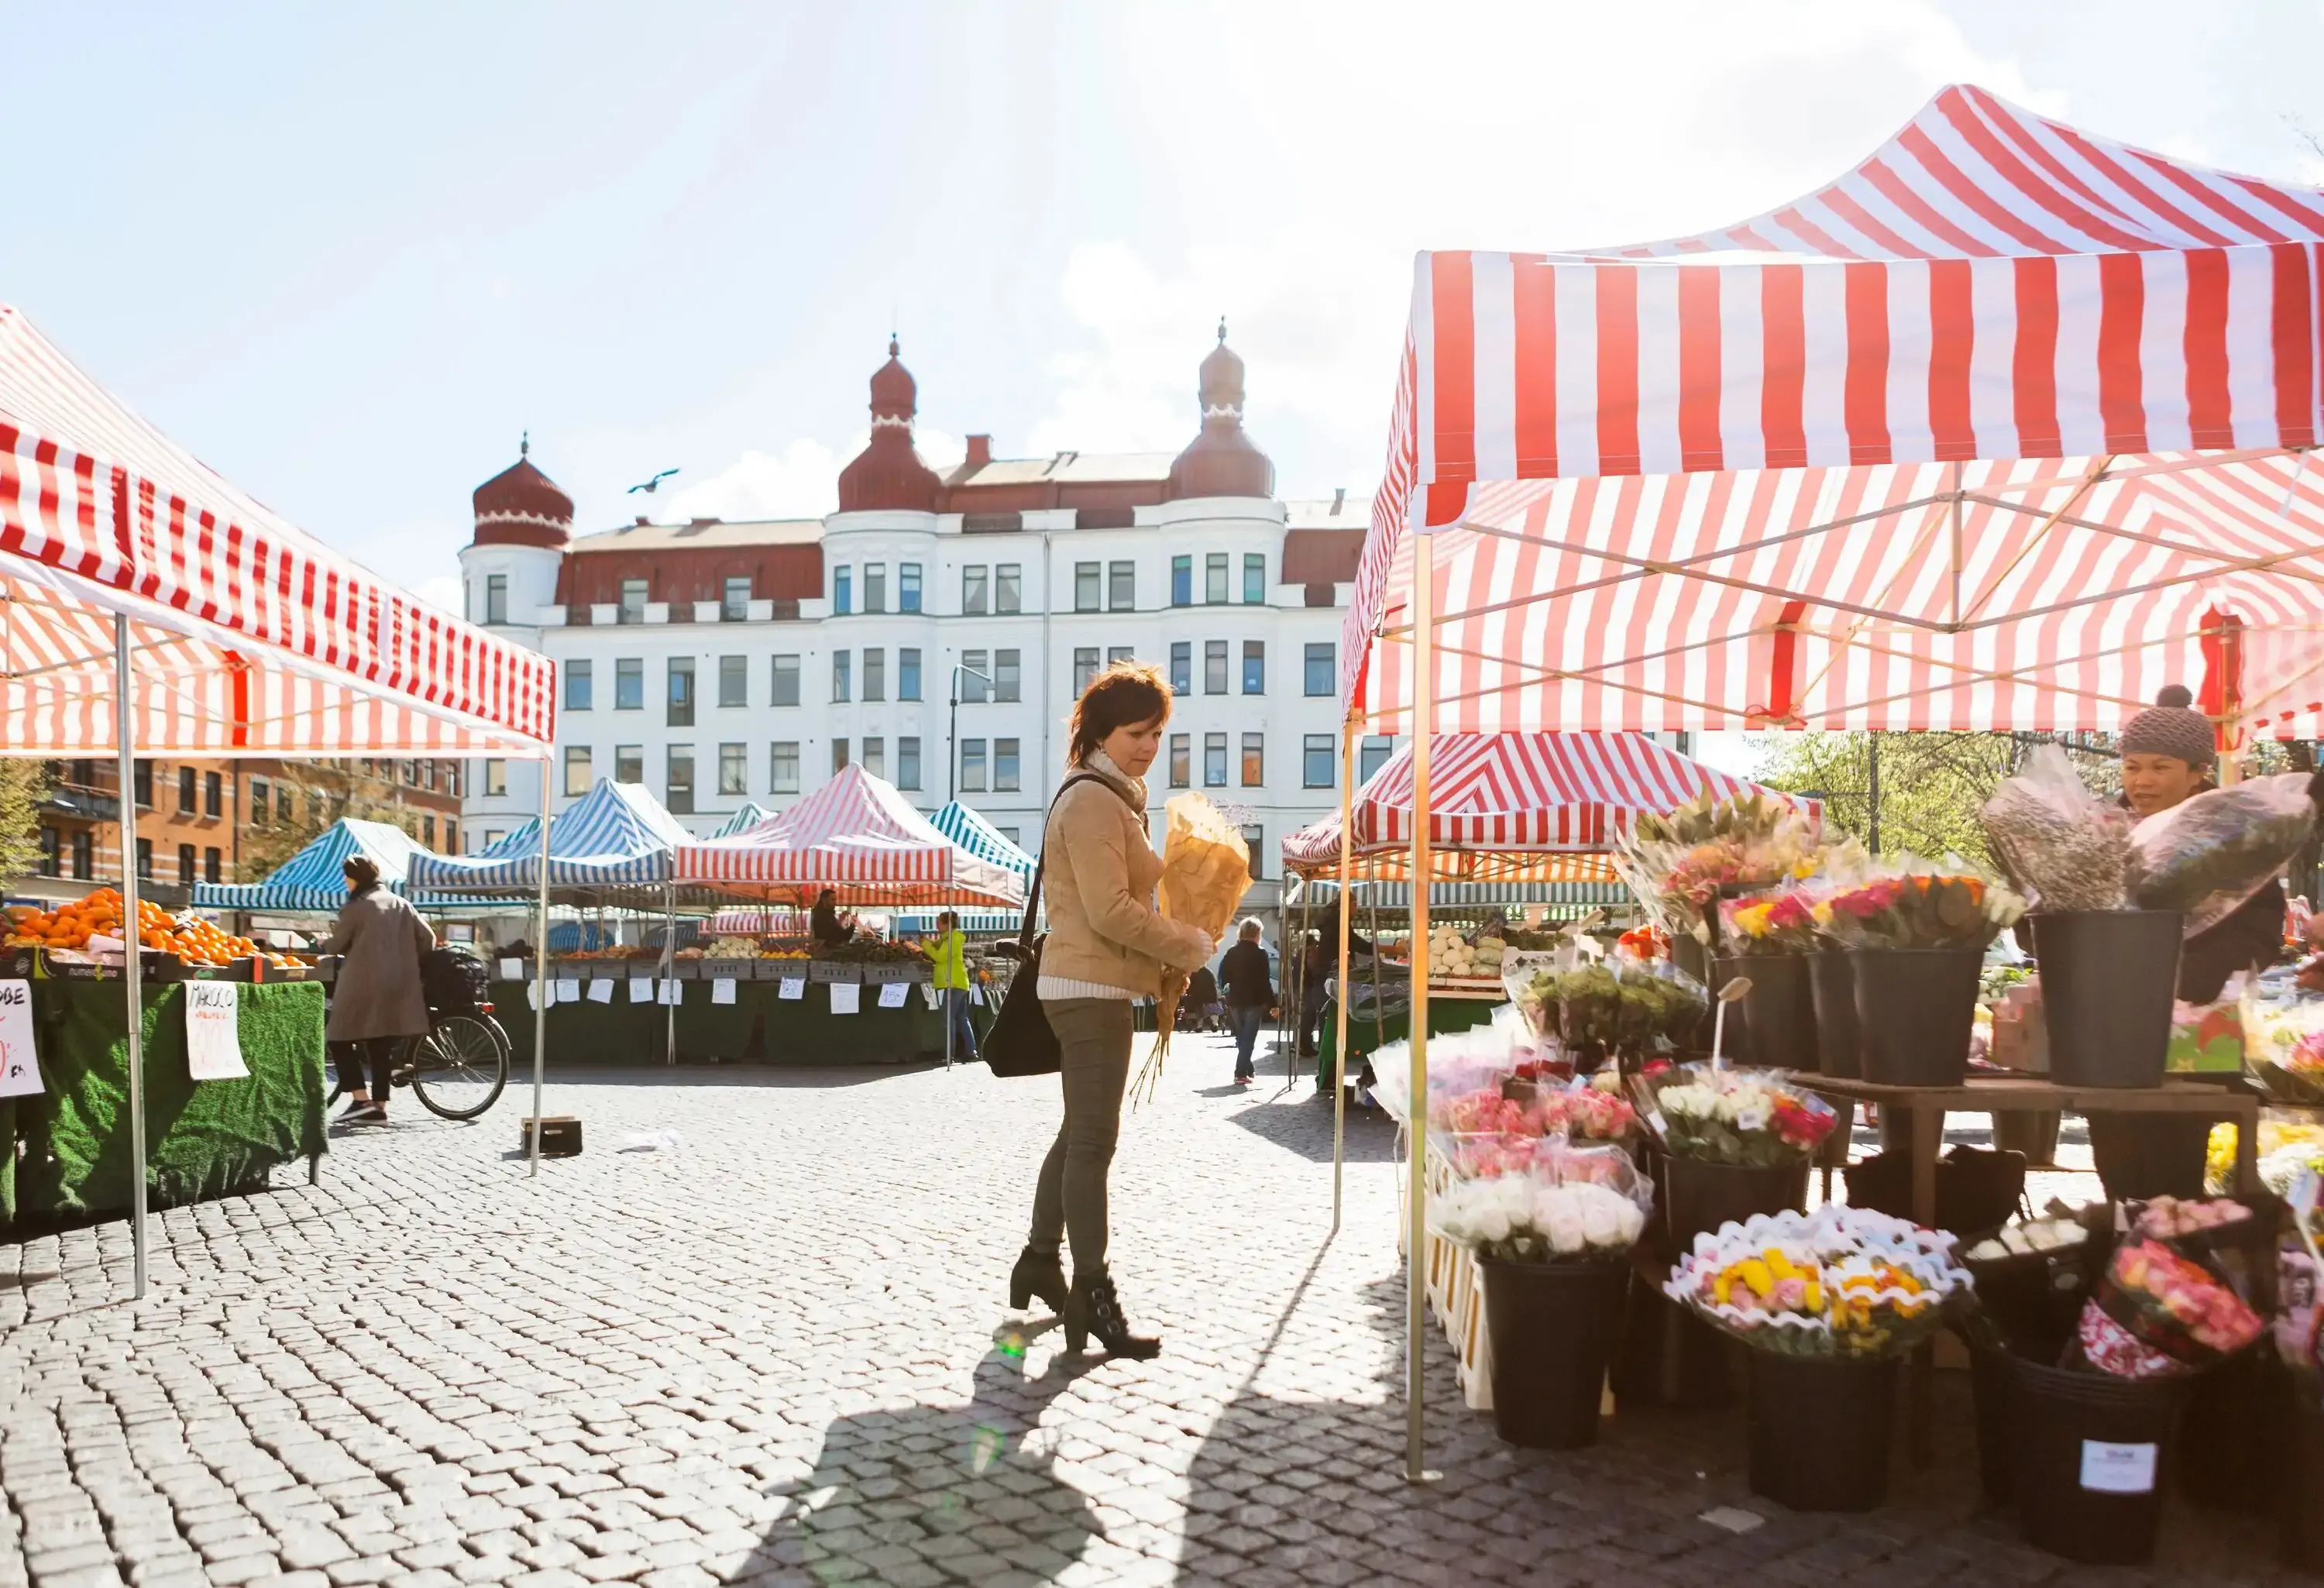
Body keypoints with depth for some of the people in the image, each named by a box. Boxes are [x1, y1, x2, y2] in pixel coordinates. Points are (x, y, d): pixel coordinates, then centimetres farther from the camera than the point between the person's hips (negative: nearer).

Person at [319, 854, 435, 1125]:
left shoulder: (355, 907, -7)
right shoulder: (400, 904, 12)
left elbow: (336, 945, 0)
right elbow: (428, 939, 9)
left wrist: (322, 944, 22)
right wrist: (407, 960, 23)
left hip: (362, 986, -6)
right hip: (396, 986, 6)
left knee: (342, 1039, 5)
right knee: (382, 1046, 9)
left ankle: (361, 1100, -5)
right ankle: (379, 1107, 8)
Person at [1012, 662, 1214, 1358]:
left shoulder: (1112, 799, 17)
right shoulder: (1093, 801, -15)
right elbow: (1111, 911, -22)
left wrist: (1167, 955, 10)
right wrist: (1190, 946, -12)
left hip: (1092, 987, 11)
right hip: (1090, 989, -11)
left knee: (1080, 1132, 17)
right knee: (1094, 1141, -7)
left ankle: (1040, 1264, 29)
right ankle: (1092, 1296, -3)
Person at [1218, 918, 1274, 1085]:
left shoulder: (1232, 952, 2)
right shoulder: (1260, 954, -10)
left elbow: (1223, 977, 2)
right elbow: (1264, 981, -12)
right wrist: (1271, 1002, -7)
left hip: (1235, 1001, 4)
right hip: (1254, 1001, -4)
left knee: (1241, 1038, 17)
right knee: (1248, 1039, -1)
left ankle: (1249, 1069, 29)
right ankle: (1241, 1074, -9)